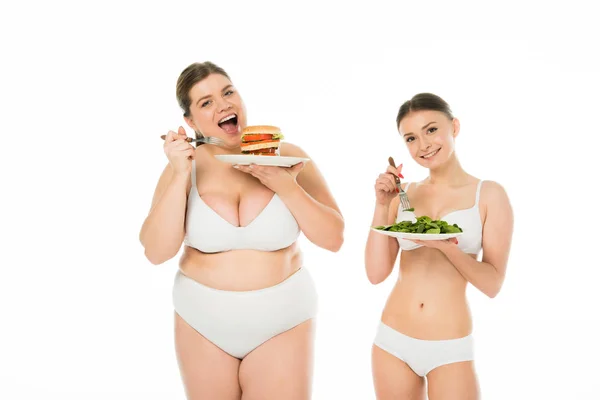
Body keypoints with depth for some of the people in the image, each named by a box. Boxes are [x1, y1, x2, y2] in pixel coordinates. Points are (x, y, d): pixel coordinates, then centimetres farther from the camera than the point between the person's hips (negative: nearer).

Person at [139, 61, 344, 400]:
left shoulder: (288, 157, -6)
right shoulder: (185, 164, -4)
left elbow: (334, 239, -8)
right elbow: (157, 252, -11)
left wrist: (283, 184, -19)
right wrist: (180, 176, -19)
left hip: (281, 321, -1)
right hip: (202, 321, 1)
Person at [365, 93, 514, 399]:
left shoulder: (489, 195, -4)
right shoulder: (402, 195, 3)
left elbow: (492, 284, -6)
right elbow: (376, 273, -1)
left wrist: (447, 247, -22)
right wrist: (382, 206, -7)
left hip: (450, 349, -3)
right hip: (392, 341, 3)